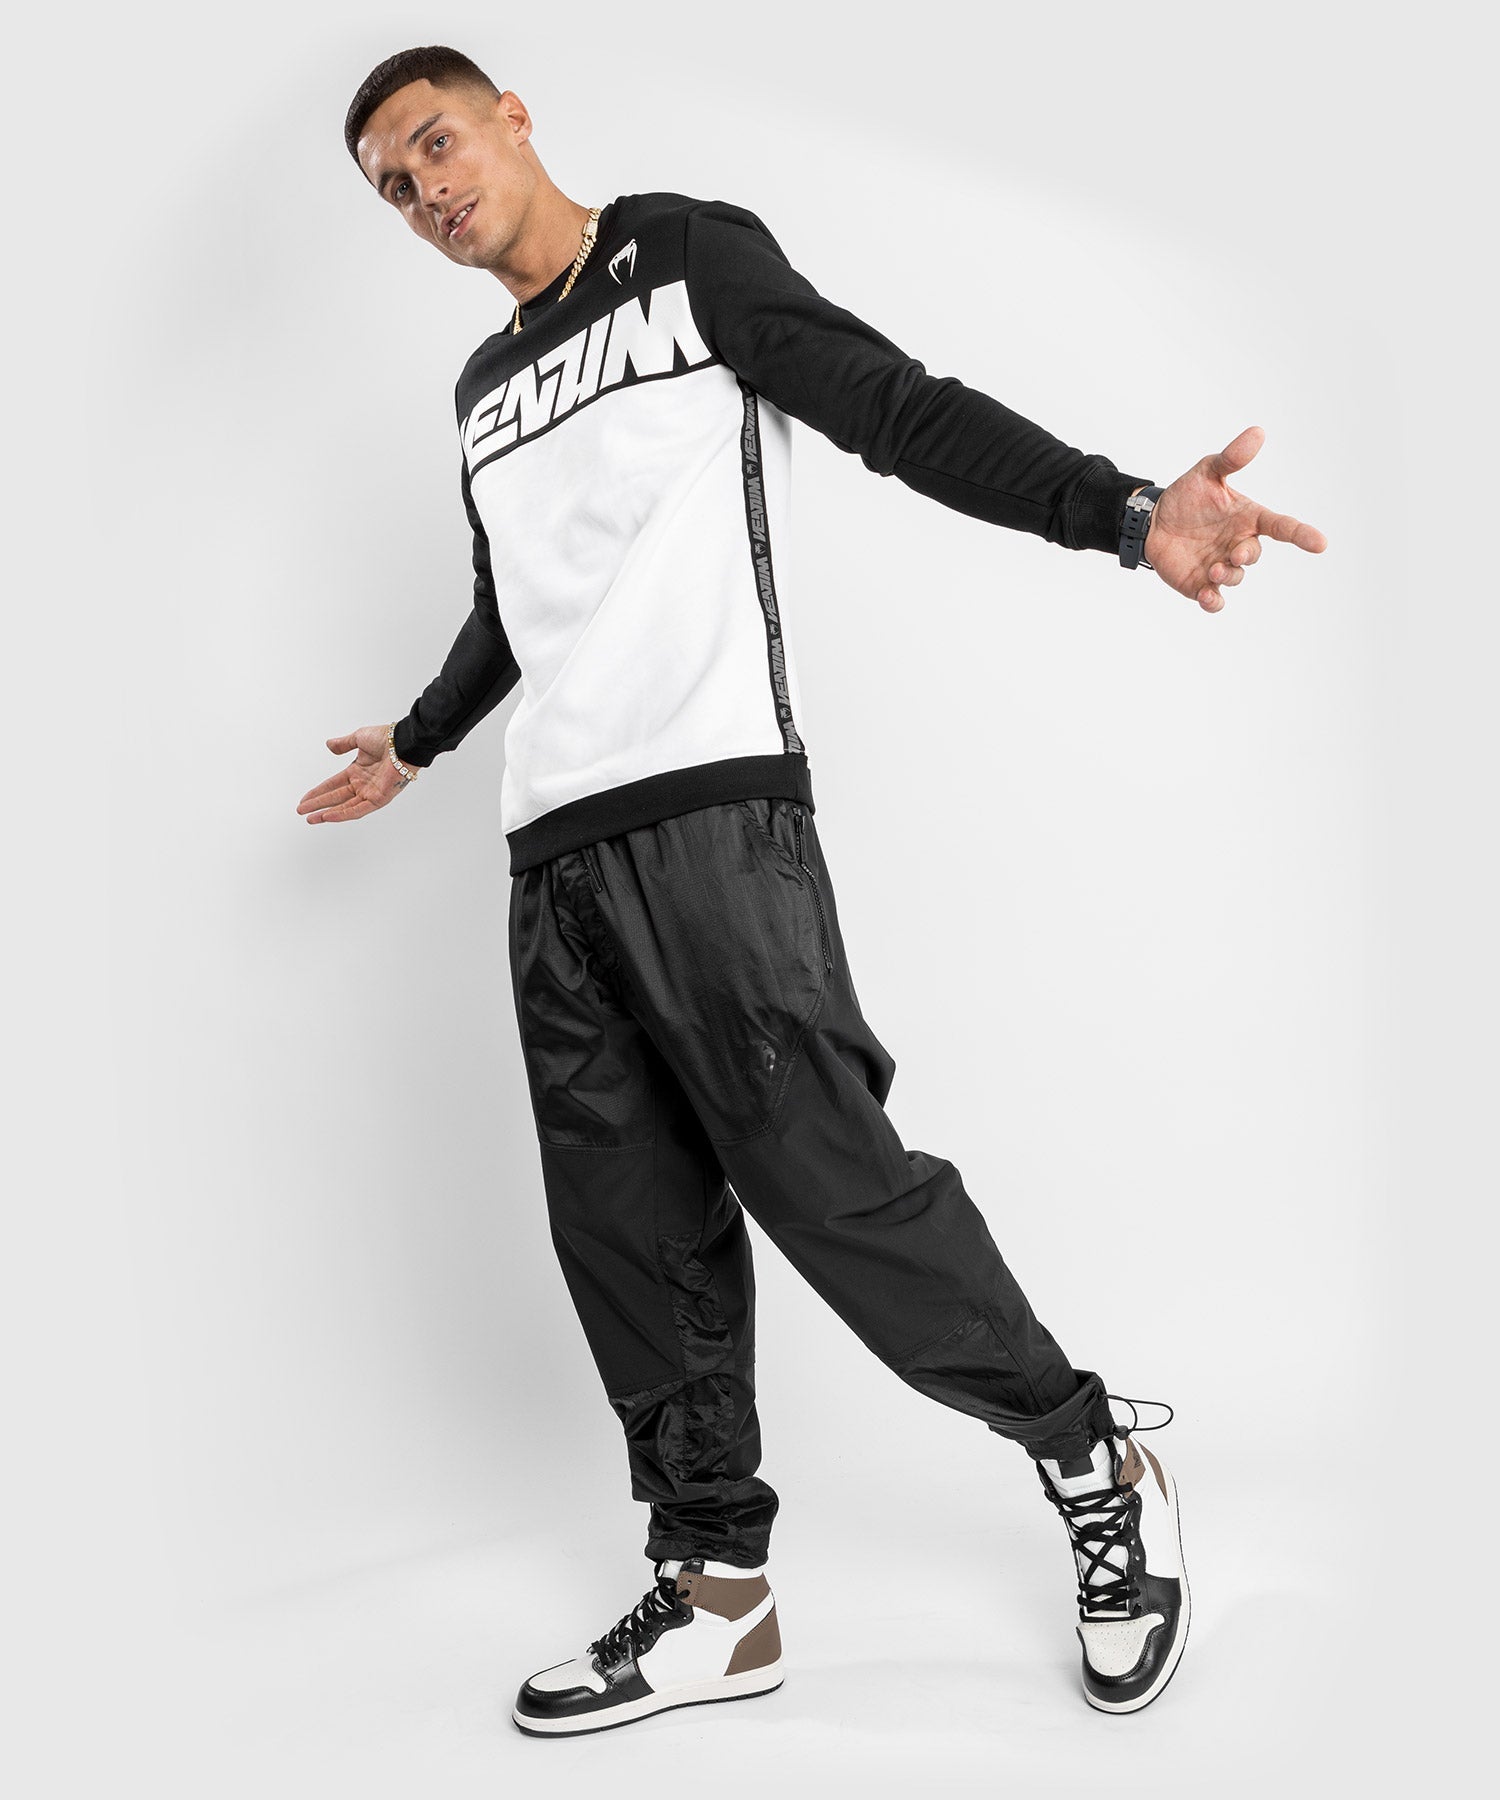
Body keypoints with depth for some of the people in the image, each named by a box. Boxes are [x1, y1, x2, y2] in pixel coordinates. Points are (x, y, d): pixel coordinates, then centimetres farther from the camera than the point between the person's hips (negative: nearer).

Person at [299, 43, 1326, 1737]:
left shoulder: (692, 254, 7)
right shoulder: (483, 392, 26)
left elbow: (904, 410, -5)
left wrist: (1127, 512, -20)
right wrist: (414, 741, 52)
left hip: (708, 810, -7)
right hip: (553, 846, 7)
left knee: (825, 1174, -12)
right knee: (632, 1237, 3)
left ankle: (1100, 1471, 8)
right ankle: (717, 1594, 13)